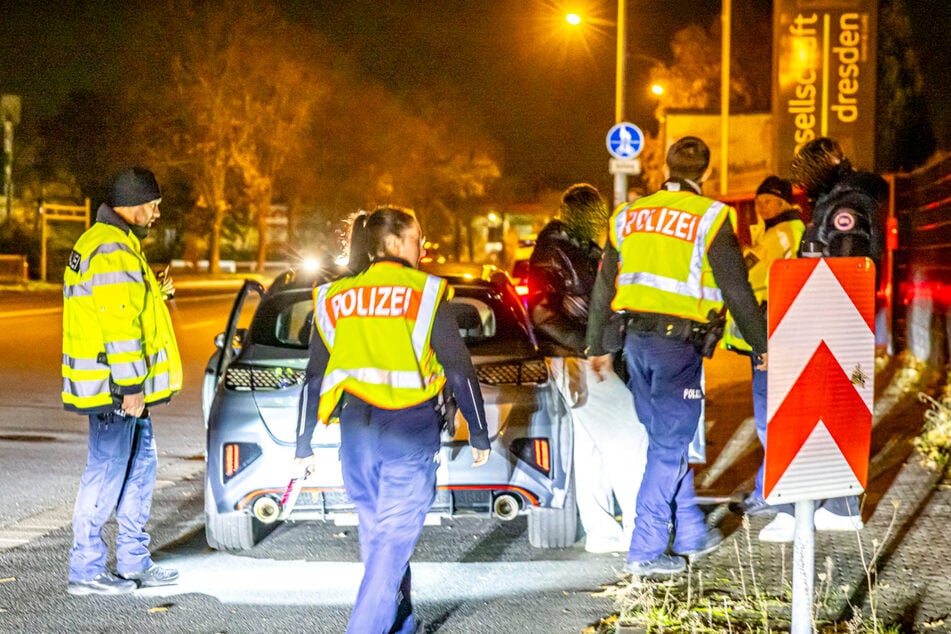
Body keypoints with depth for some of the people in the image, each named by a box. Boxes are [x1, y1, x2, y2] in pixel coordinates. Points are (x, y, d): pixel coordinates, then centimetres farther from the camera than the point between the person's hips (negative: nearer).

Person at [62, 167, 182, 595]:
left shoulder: (98, 243, 17)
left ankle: (133, 563, 23)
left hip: (123, 386, 11)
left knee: (139, 466, 16)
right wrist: (130, 386, -22)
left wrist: (155, 296, 14)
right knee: (107, 472, -4)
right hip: (115, 385, -11)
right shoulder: (114, 252, -19)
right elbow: (119, 326, -23)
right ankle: (85, 571, 3)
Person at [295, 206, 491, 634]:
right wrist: (479, 434, 6)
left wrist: (304, 444, 14)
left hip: (356, 431, 4)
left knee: (376, 536, 18)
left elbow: (314, 379, 8)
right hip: (411, 431, -4)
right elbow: (460, 371, -3)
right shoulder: (426, 293, -3)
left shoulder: (335, 298, 8)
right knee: (394, 541, -2)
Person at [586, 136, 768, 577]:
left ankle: (691, 533, 27)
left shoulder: (630, 215, 10)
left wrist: (596, 346, 22)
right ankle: (646, 551, 2)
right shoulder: (709, 218, -7)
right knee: (669, 445, 0)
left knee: (667, 438, 17)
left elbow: (604, 284, 13)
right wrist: (761, 346, 4)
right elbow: (737, 290, -7)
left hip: (636, 339, 6)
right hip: (679, 342, -6)